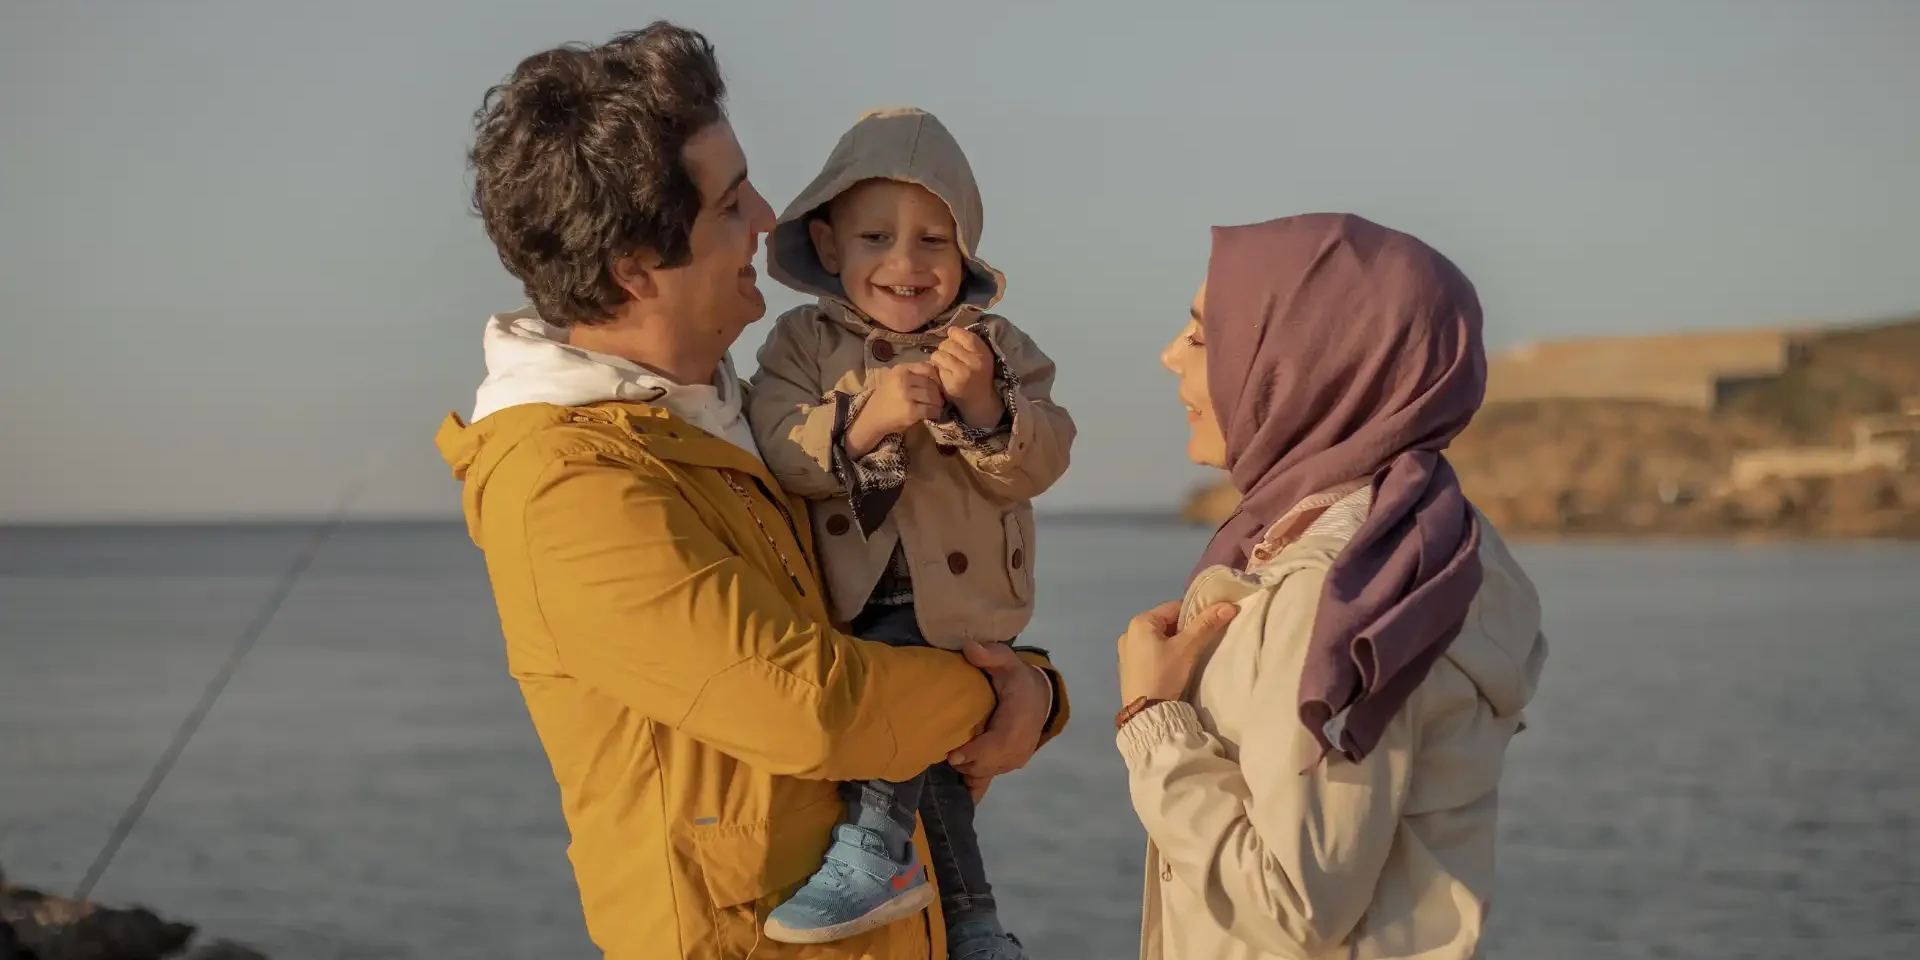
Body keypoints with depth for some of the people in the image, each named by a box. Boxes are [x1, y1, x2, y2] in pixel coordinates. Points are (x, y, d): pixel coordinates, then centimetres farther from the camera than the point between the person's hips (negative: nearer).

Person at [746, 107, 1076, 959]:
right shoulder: (803, 344, 1)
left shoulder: (995, 348, 0)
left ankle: (875, 853, -16)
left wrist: (983, 408, -28)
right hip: (844, 605, 3)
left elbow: (1035, 467, -9)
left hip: (957, 606, -3)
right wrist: (863, 421, -30)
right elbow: (777, 453, -14)